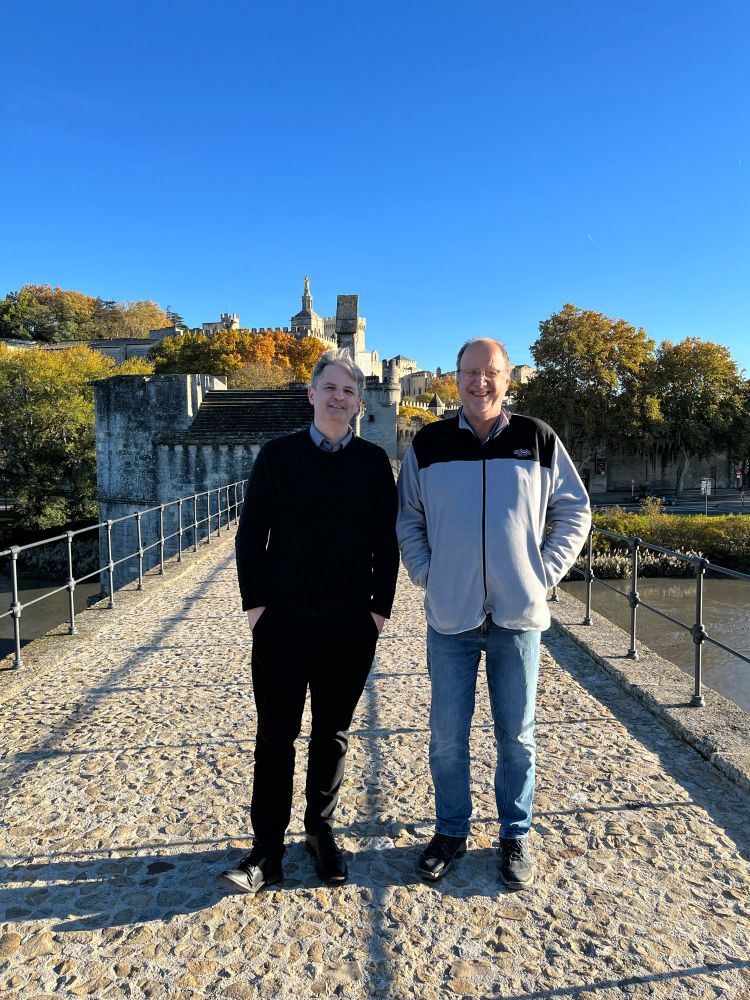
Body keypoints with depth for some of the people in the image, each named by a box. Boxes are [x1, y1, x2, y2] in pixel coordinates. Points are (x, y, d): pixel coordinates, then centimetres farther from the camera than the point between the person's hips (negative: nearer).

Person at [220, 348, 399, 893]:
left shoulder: (374, 461, 4)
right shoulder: (278, 454, 2)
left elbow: (387, 542, 4)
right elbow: (251, 535, 1)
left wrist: (381, 606, 0)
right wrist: (255, 603, -5)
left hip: (351, 624, 1)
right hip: (282, 621, -1)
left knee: (333, 735, 14)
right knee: (276, 735, 7)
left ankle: (322, 833, 33)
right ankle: (268, 849, 22)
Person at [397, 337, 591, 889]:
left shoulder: (539, 439, 0)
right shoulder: (429, 444, 2)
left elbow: (575, 511, 8)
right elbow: (407, 519, 11)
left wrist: (546, 572, 0)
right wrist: (426, 574, 1)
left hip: (518, 616, 0)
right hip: (450, 617, 1)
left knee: (516, 736, 13)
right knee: (448, 736, 11)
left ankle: (516, 837, 33)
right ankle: (451, 832, 33)